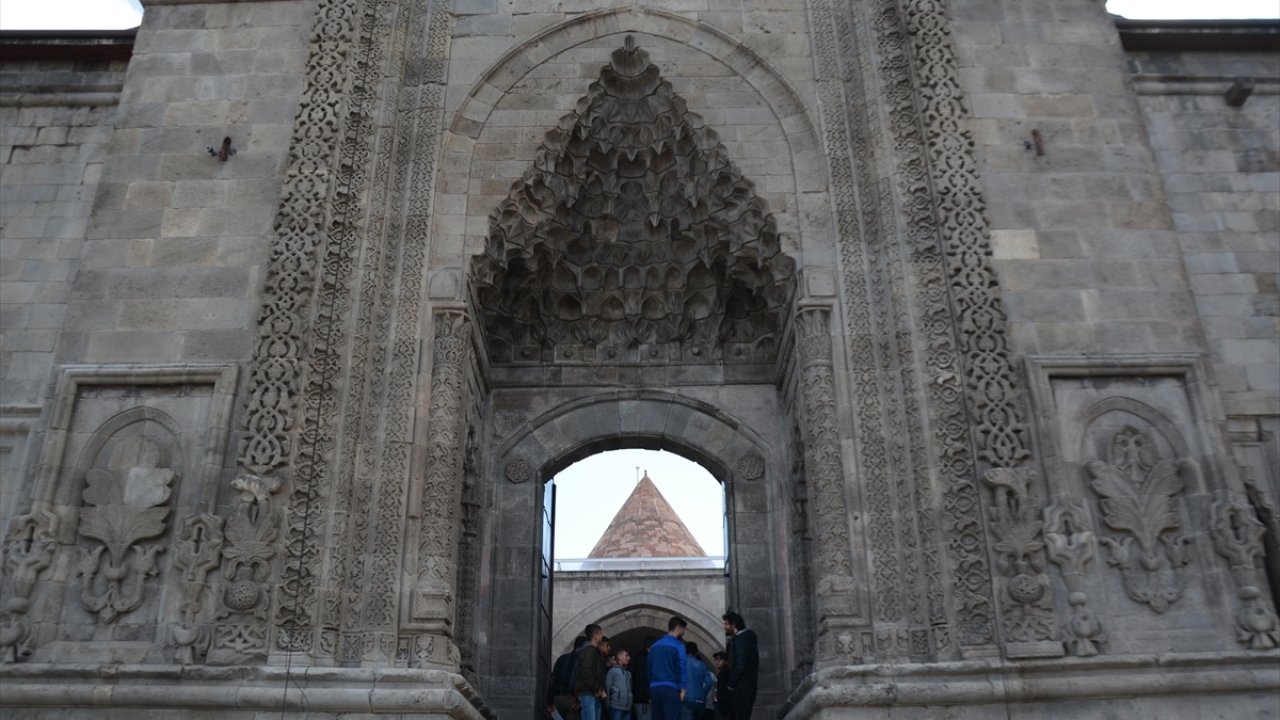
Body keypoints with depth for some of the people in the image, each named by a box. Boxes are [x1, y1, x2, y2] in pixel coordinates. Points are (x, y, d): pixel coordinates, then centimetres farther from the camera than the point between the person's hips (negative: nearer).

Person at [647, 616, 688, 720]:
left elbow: (649, 669, 17)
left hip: (655, 688, 6)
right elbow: (681, 668, -11)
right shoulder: (678, 645, -2)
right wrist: (682, 688, -9)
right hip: (670, 688, -6)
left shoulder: (655, 646, 17)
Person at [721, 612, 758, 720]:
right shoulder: (747, 638, 19)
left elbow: (740, 665, -22)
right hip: (747, 687, 10)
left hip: (741, 688, -10)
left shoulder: (740, 639, -12)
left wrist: (730, 684, -10)